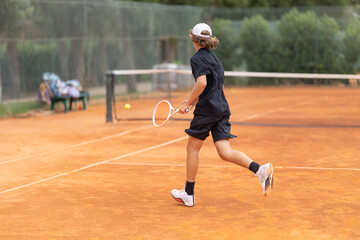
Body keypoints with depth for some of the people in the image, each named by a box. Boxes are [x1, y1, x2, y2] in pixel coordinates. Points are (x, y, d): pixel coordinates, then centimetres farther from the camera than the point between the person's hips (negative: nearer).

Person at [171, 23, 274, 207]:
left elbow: (202, 83, -21)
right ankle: (260, 170, -22)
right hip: (222, 109, 7)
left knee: (193, 148, 7)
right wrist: (195, 100, 26)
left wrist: (188, 103, -13)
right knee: (225, 152, -2)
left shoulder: (197, 59, -6)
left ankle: (188, 194, 12)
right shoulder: (214, 58, 21)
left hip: (206, 109, -7)